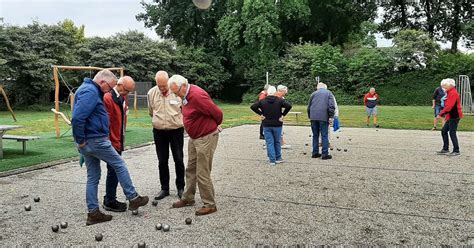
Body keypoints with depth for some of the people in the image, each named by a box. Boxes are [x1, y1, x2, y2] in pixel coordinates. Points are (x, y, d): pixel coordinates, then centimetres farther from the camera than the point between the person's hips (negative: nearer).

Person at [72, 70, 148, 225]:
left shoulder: (89, 89, 16)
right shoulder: (91, 92, -16)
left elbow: (78, 117, 21)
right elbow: (77, 118, -27)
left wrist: (81, 142, 16)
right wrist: (81, 141, -18)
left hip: (87, 142, 10)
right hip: (95, 140, -10)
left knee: (93, 177, 12)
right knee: (120, 165, 4)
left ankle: (93, 213, 18)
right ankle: (133, 199, 15)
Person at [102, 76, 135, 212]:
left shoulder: (122, 98, 13)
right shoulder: (108, 98, -16)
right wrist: (108, 142, -19)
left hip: (118, 142, 9)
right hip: (111, 142, -9)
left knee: (114, 170, 15)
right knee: (114, 170, -3)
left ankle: (109, 199, 26)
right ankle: (110, 202, 9)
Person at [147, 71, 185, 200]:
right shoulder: (151, 93, -3)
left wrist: (179, 121, 3)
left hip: (176, 130, -2)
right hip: (159, 132, 3)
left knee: (178, 160, 5)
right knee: (162, 161, 8)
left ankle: (180, 187, 20)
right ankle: (164, 188, 20)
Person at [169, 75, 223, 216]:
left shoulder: (197, 95, -25)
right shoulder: (186, 96, 5)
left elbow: (217, 113, -22)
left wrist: (213, 126, -2)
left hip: (206, 138, -10)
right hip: (194, 137, 10)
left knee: (202, 174, -4)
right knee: (190, 170, 17)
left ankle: (210, 205, 9)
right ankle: (188, 198, 31)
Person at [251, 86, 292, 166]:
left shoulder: (262, 101, -1)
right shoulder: (279, 100, -5)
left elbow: (252, 107, -9)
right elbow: (289, 106, -17)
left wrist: (261, 114, -4)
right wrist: (283, 114, -8)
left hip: (266, 125, 0)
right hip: (277, 124, 0)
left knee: (269, 143, 4)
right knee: (277, 142, 15)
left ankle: (272, 160, 3)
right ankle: (278, 158, 22)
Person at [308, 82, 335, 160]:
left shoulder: (313, 94, 15)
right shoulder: (328, 93, 9)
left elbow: (309, 107, 17)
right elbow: (331, 106, -5)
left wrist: (309, 116, 27)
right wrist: (331, 117, -5)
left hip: (313, 117, 3)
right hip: (323, 117, -3)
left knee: (315, 135, 11)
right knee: (324, 136, 0)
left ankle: (315, 153, 14)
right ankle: (325, 154, -1)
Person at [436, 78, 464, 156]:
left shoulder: (453, 93, -16)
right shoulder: (450, 93, 15)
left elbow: (449, 106, -23)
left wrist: (441, 114, -19)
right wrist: (443, 113, 10)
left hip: (454, 117, -10)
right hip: (450, 117, 10)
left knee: (452, 133, -6)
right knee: (444, 131, 11)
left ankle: (456, 151, 1)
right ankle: (445, 149, 18)